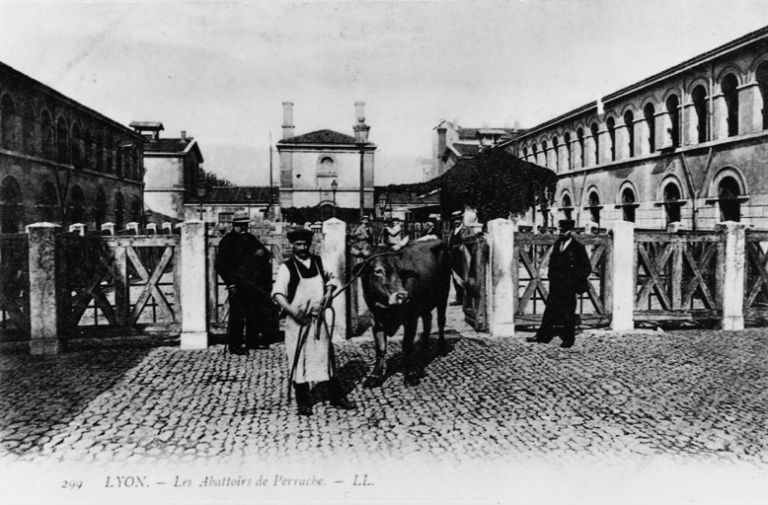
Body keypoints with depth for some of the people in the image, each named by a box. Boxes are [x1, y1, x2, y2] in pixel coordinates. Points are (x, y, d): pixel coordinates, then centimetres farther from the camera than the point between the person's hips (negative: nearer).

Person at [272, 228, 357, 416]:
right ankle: (303, 402, 14)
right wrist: (292, 310, -28)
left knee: (326, 355, 9)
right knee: (299, 359, 2)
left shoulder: (318, 261, 8)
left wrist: (328, 294, -1)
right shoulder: (287, 267, -7)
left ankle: (337, 396, 19)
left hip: (318, 318, 4)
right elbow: (277, 294, -15)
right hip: (297, 320, -4)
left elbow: (329, 281, 19)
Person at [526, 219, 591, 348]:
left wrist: (576, 282, -9)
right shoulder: (557, 244, 10)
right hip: (555, 285, 5)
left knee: (568, 312, 2)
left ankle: (569, 339, 15)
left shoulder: (578, 248, -7)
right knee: (550, 310, 6)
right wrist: (552, 277, 10)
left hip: (568, 286, -5)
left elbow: (587, 268, -4)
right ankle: (543, 336, 11)